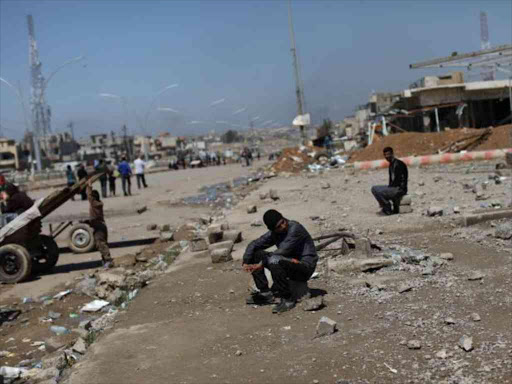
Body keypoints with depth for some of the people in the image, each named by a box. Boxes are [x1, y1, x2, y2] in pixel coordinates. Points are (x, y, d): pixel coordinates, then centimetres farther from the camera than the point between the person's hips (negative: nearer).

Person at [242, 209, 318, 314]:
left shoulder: (295, 228, -21)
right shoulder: (273, 233, 1)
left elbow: (282, 252, -28)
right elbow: (254, 245, 5)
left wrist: (261, 264, -25)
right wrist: (246, 262, -12)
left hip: (305, 266, -8)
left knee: (274, 261, -34)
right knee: (255, 254, 0)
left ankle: (287, 300, -21)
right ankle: (266, 293, 1)